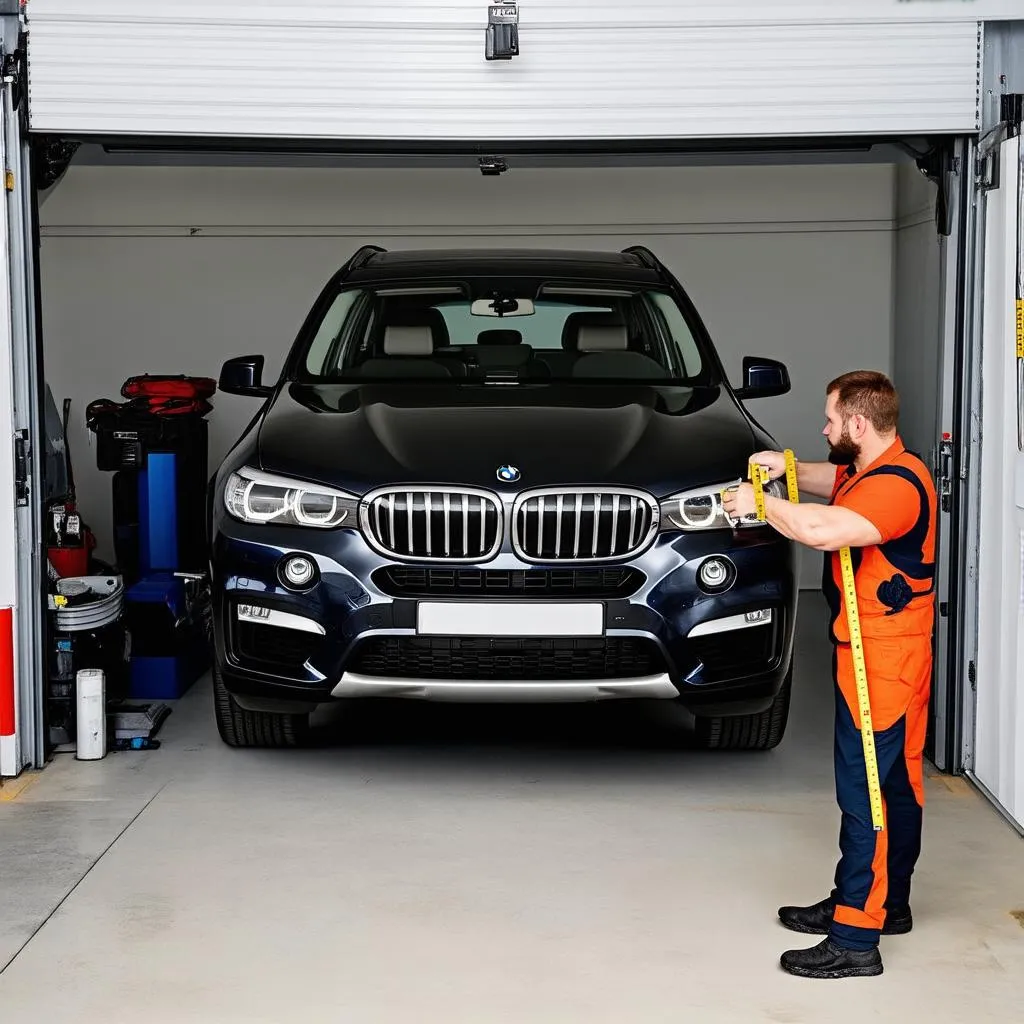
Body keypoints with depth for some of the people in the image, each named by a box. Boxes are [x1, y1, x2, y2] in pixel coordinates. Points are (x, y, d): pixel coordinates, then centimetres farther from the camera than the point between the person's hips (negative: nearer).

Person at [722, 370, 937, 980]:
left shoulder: (895, 484, -21)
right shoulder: (870, 472, 13)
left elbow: (825, 530, -36)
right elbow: (836, 482, 33)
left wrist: (762, 504, -19)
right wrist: (787, 468, 11)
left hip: (882, 660, -11)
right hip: (869, 652, 11)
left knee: (866, 793, -9)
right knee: (896, 787, 18)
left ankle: (855, 939, -6)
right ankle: (887, 905, 30)